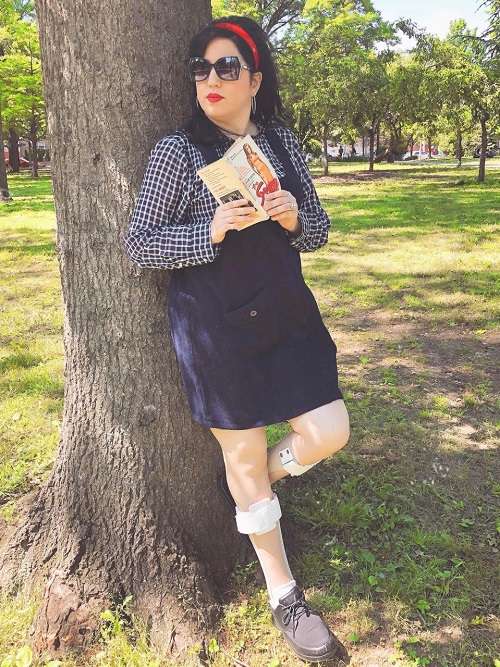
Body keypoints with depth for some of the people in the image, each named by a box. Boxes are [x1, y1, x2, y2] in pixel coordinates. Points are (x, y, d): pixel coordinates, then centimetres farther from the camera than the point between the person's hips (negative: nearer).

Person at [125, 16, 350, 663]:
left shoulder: (282, 142, 7)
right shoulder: (177, 150, -6)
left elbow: (319, 230, 12)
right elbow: (140, 243, -6)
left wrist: (295, 217, -11)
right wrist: (212, 230, -21)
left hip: (286, 310, 5)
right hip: (213, 323, -4)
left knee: (328, 434, 2)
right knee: (244, 453, 8)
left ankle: (249, 485, 37)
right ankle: (283, 595, 29)